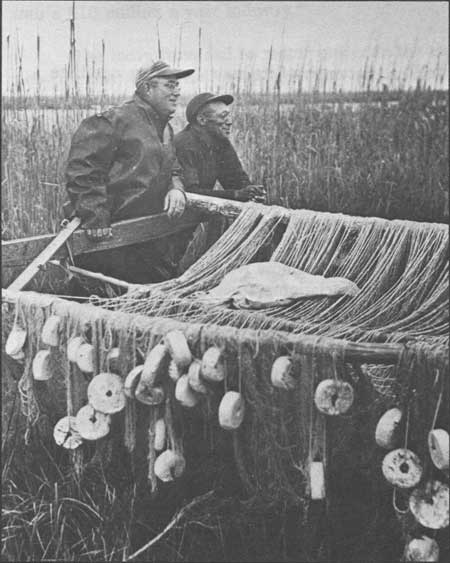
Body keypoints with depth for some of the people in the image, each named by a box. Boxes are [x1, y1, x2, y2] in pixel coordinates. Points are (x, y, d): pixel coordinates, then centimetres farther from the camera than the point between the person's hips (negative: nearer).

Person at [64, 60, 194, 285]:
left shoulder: (165, 128, 16)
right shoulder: (116, 120, -14)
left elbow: (171, 169, 24)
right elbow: (82, 168, -20)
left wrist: (176, 188, -1)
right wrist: (94, 216, -24)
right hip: (107, 234, -9)